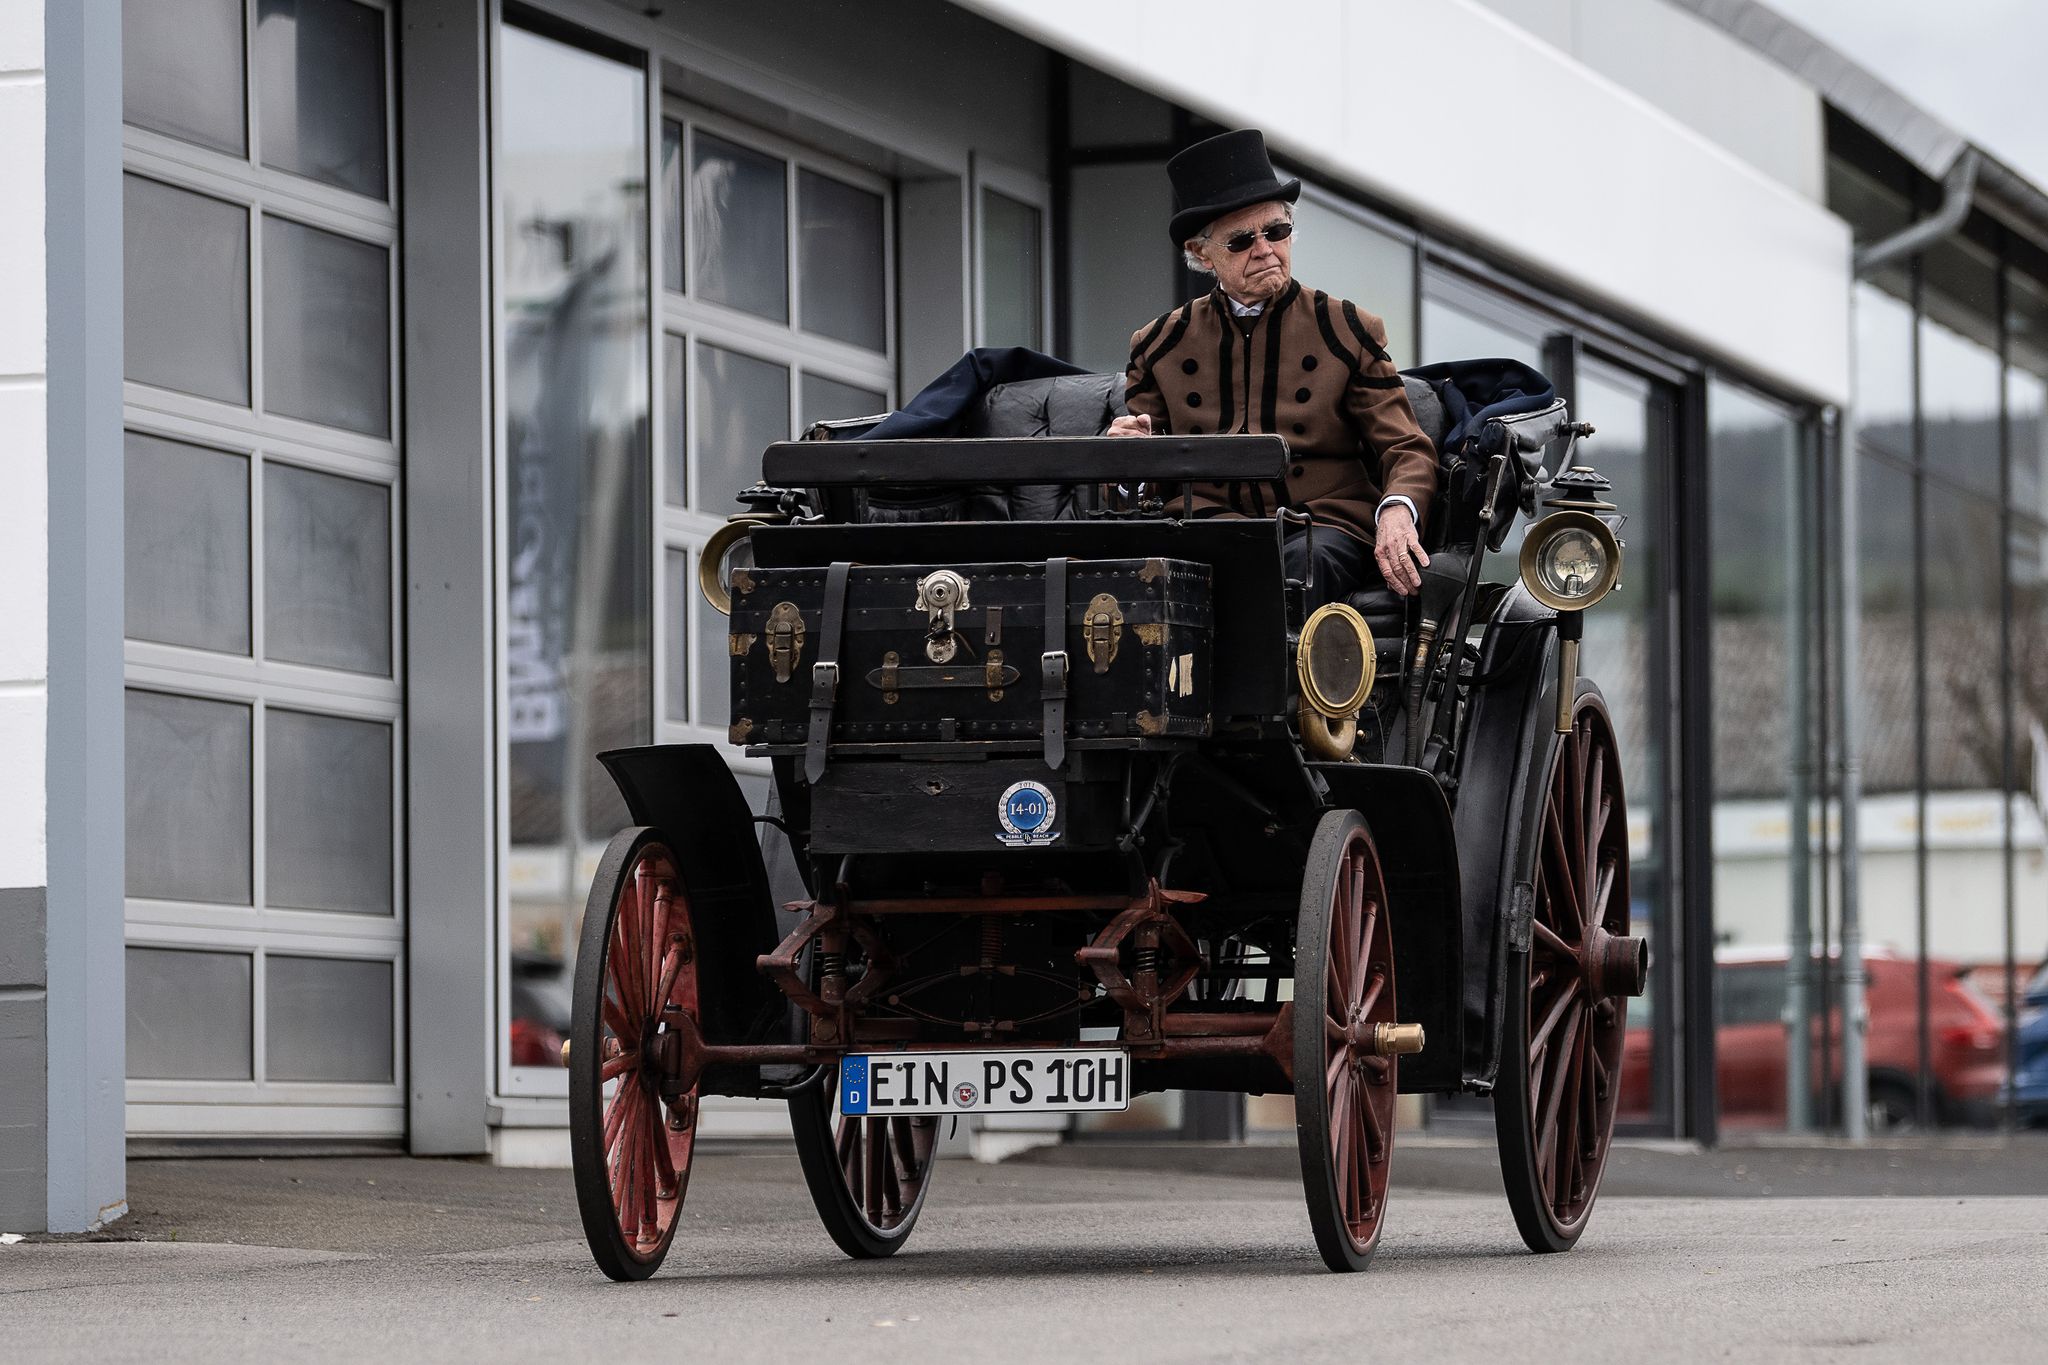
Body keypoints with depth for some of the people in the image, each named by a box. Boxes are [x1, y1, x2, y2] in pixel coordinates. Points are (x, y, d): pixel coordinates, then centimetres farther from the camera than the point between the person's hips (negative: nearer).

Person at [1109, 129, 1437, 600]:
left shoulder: (1348, 332, 11)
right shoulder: (1160, 345, 15)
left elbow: (1407, 452, 8)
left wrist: (1396, 511, -16)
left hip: (1326, 528, -1)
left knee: (1304, 560, -38)